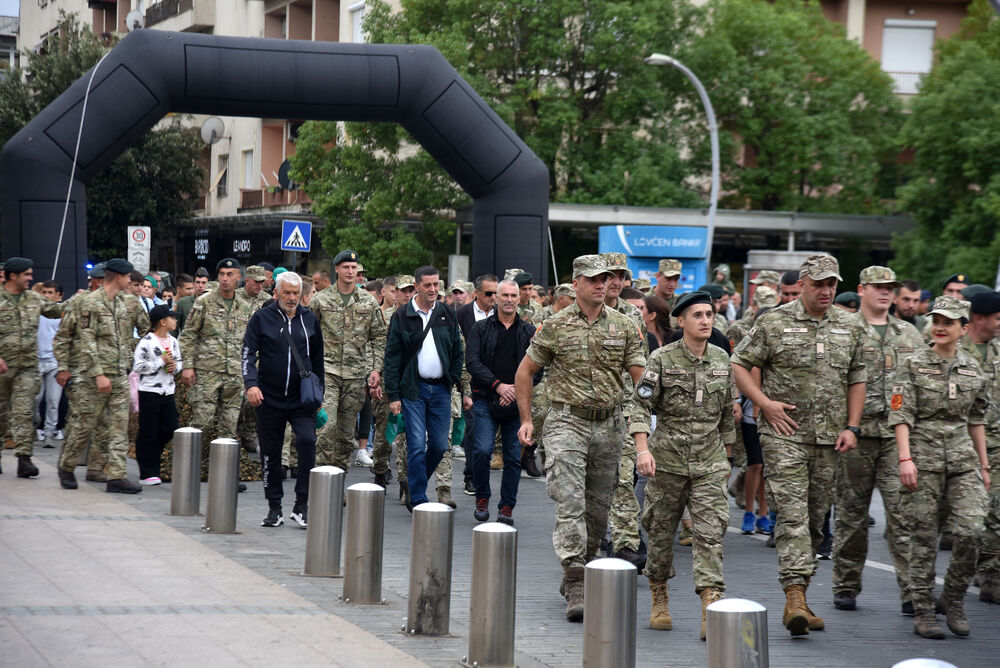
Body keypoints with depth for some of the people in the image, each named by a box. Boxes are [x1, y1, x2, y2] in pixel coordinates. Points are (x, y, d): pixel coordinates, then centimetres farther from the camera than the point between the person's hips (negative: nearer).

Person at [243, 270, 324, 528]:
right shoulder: (261, 318, 2)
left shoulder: (309, 319, 9)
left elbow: (318, 360, 16)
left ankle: (302, 505, -11)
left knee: (307, 441, -19)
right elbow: (248, 353, -4)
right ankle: (274, 508, 16)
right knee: (270, 453, 5)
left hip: (302, 399, 0)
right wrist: (251, 383, -20)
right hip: (269, 398, 0)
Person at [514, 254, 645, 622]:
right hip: (567, 422, -3)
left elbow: (641, 377, 2)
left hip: (609, 426, 3)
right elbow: (524, 372, 9)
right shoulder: (555, 326, 0)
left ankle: (577, 574, 28)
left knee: (598, 509, 10)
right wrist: (526, 420, 4)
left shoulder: (624, 326, 5)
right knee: (570, 504, -14)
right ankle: (575, 588, -17)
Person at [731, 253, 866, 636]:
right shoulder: (774, 323, -2)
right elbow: (738, 365, 1)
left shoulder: (849, 328, 11)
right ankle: (795, 598, -20)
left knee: (815, 519, 9)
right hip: (785, 435, -5)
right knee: (793, 514, -14)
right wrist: (765, 404, -10)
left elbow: (856, 379, 17)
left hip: (829, 440, 5)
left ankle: (798, 599, 19)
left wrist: (851, 427, 6)